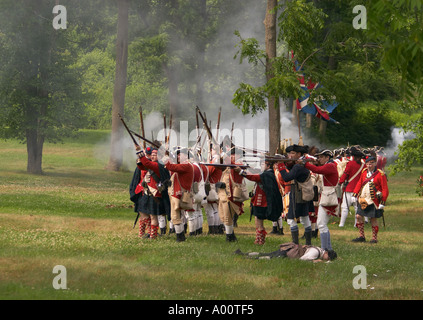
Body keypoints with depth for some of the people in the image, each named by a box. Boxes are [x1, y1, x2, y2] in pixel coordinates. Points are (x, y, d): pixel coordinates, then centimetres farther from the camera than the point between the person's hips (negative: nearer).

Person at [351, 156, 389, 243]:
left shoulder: (380, 174, -8)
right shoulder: (364, 172, 9)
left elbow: (385, 190, -8)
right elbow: (359, 184, 18)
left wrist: (382, 202, -13)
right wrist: (355, 195, 9)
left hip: (374, 202, -6)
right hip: (363, 200, 6)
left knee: (373, 219, -1)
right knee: (359, 216, 4)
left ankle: (374, 238, 11)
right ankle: (361, 236, 15)